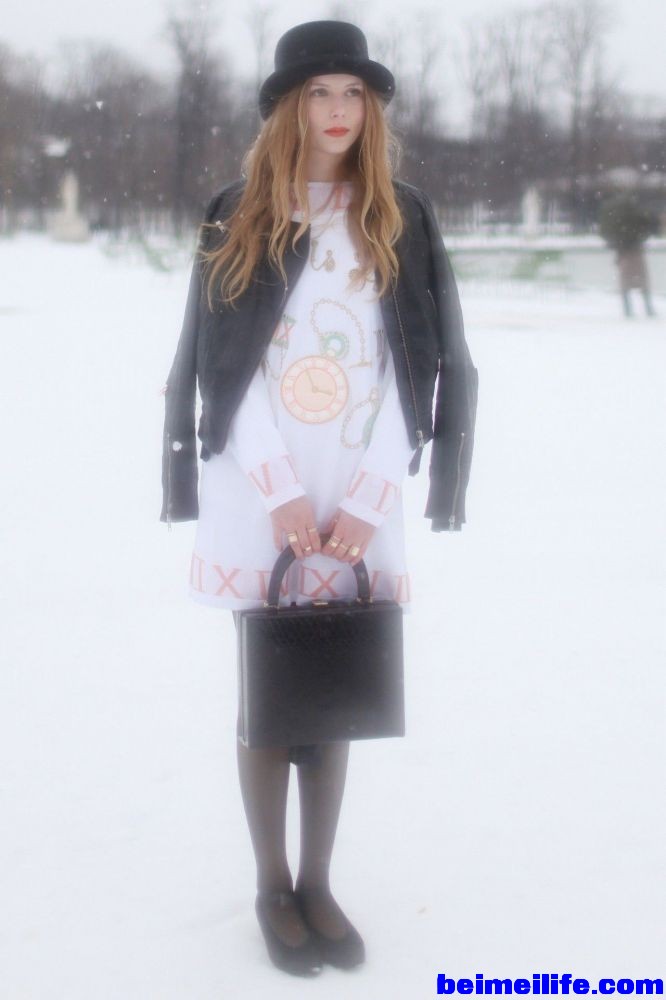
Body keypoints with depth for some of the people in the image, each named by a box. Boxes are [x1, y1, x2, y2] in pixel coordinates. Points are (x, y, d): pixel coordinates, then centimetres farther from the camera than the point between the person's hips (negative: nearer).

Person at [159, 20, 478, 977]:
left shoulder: (403, 220, 5)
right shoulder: (239, 217, 3)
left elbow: (419, 370, 0)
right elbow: (223, 368, -2)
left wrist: (366, 501, -8)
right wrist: (281, 493, -11)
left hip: (359, 499, 1)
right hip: (260, 493, -1)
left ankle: (318, 883, 21)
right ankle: (272, 887, 18)